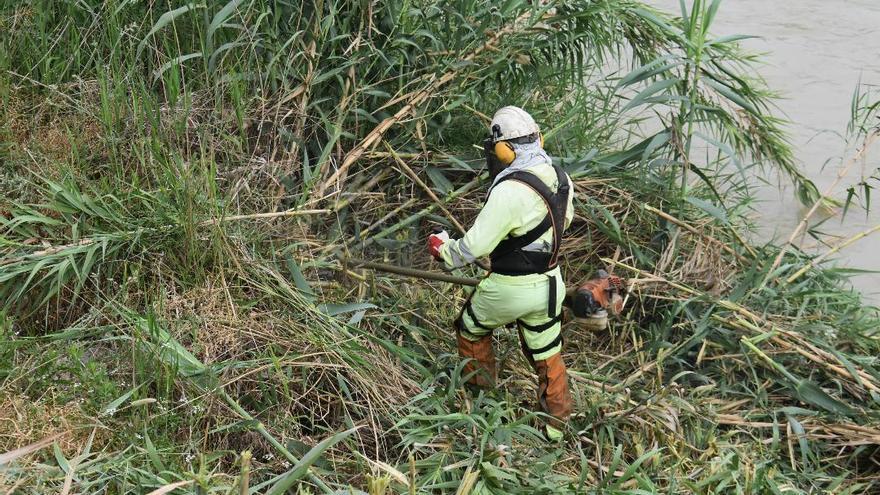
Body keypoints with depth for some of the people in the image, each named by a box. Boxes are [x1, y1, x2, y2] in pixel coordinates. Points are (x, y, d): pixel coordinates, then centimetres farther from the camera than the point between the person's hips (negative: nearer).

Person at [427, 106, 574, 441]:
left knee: (471, 328, 23)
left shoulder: (509, 190, -28)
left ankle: (480, 391, 40)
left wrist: (443, 249, -5)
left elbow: (476, 244, -24)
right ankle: (556, 425, 31)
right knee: (547, 356, 19)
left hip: (510, 289, -6)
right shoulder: (561, 178, -4)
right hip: (550, 283, 6)